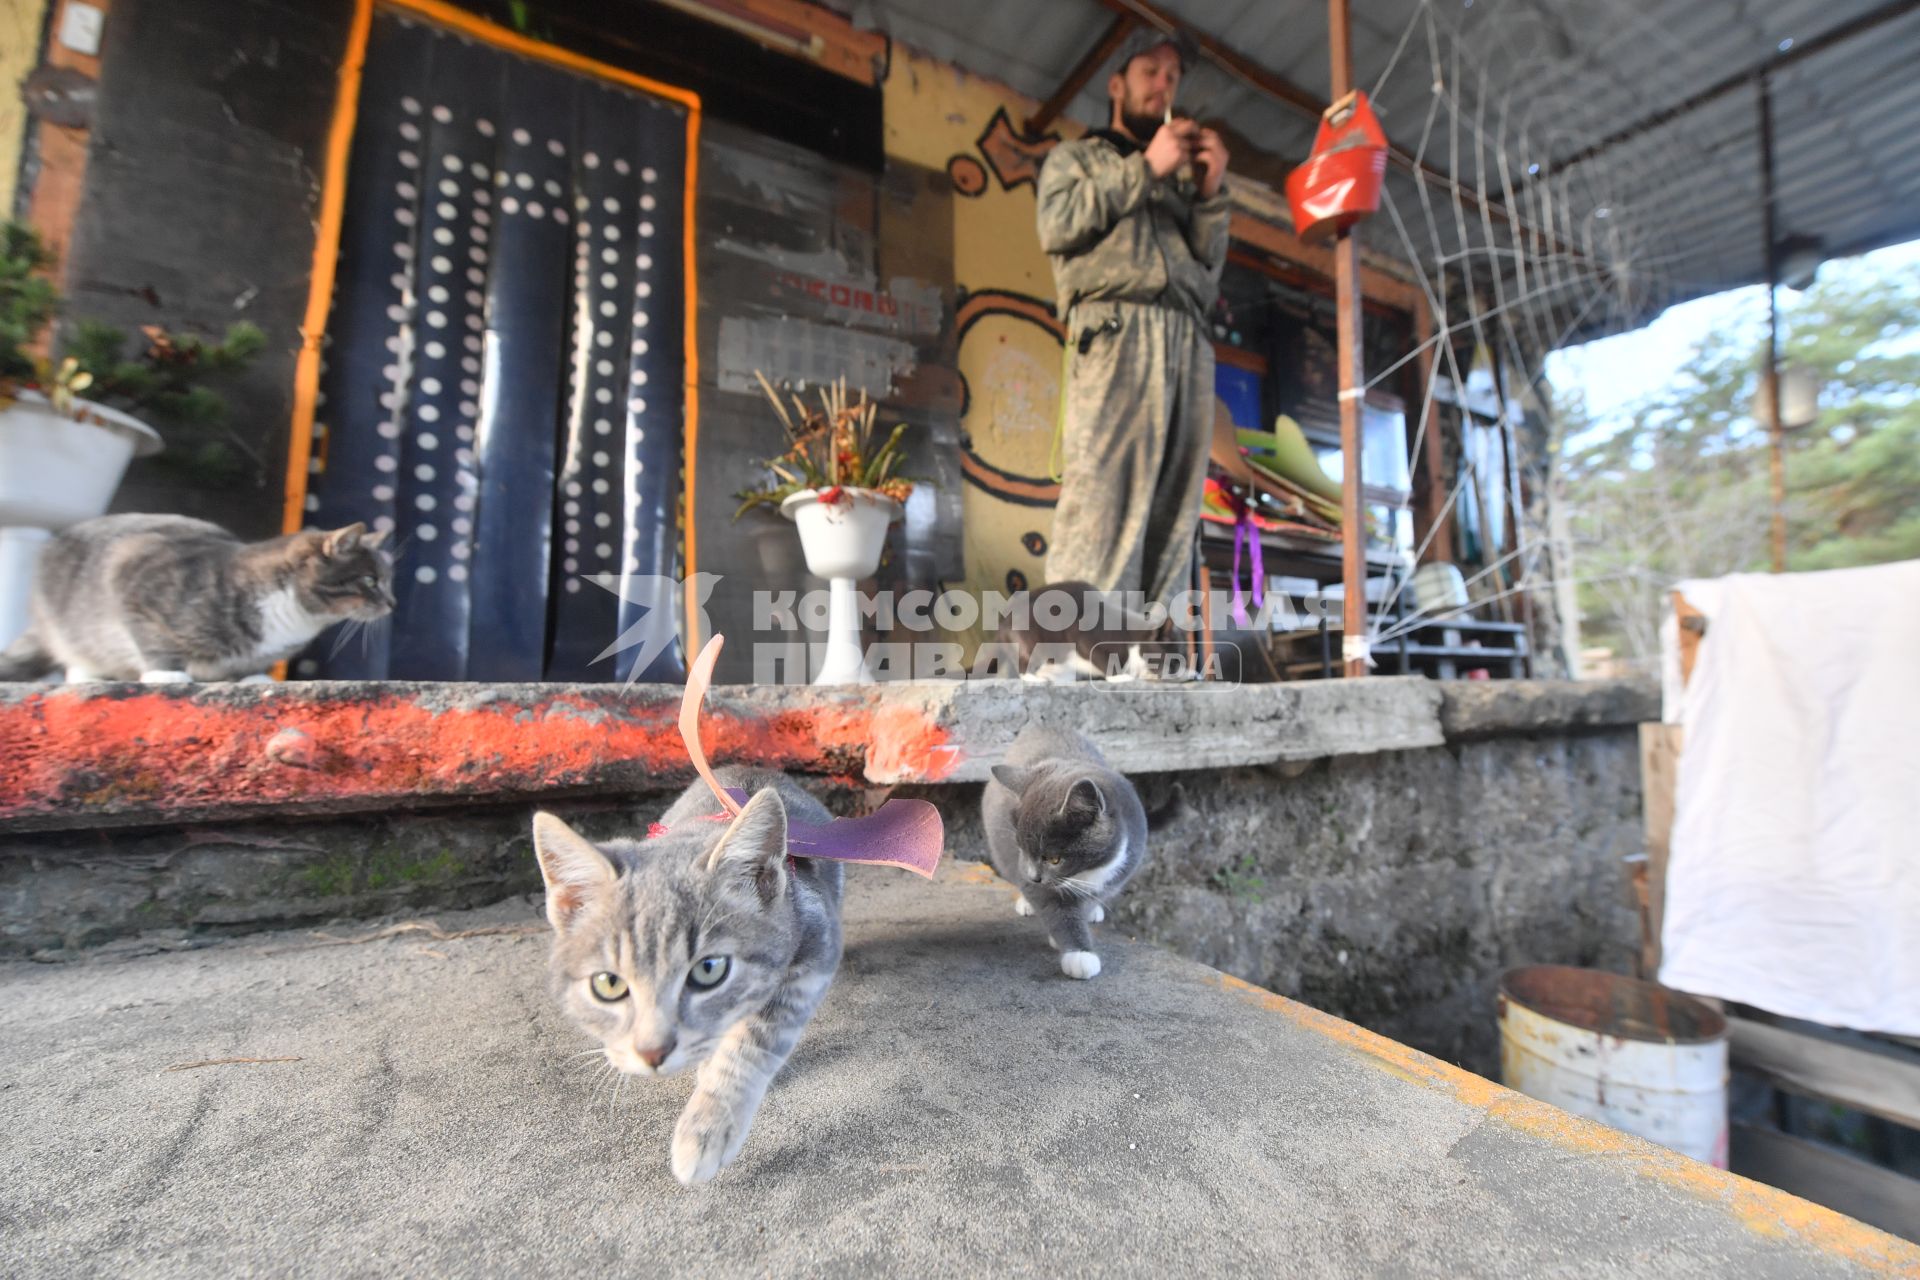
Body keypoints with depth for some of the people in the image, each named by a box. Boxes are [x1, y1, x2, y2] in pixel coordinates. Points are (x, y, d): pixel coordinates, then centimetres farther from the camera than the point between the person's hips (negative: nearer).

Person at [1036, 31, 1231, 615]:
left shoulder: (1180, 179, 35)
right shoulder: (1075, 156, 25)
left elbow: (1208, 266, 24)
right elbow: (1057, 226, 3)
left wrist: (1210, 190, 12)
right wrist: (1145, 167, 5)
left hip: (1189, 342, 5)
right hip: (1116, 332, -5)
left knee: (1172, 516, -7)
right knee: (1099, 502, -19)